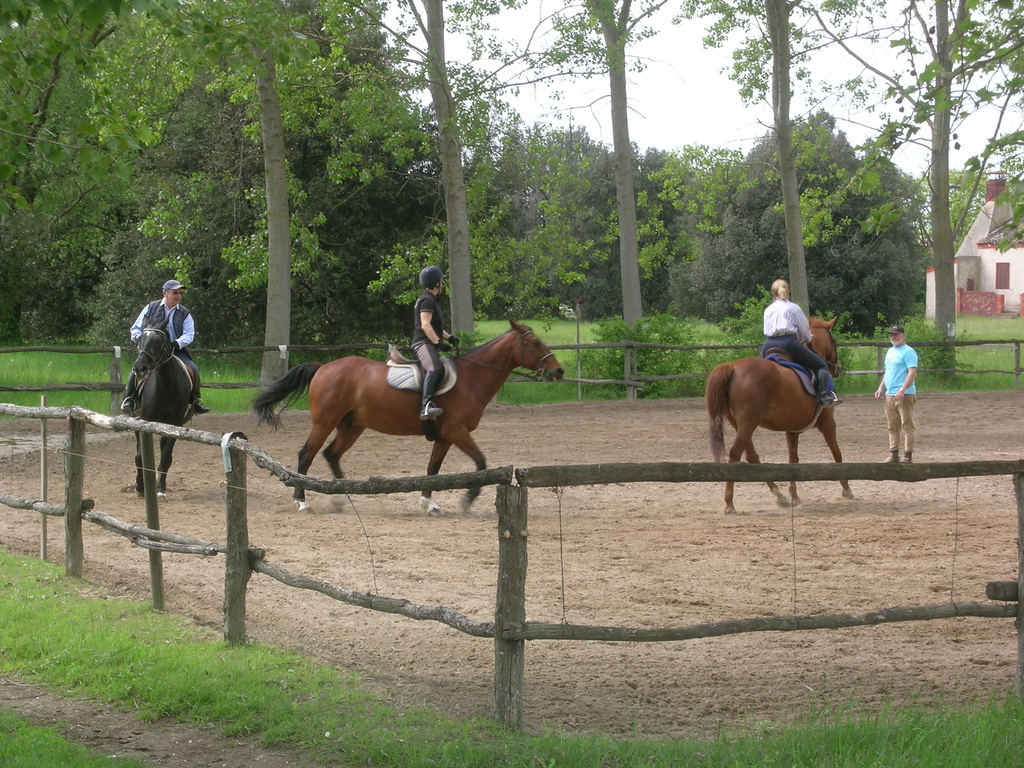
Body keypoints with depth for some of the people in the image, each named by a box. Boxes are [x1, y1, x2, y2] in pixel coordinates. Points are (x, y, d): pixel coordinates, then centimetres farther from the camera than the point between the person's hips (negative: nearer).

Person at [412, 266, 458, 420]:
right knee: (434, 368, -34)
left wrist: (449, 337, 19)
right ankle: (427, 405, -52)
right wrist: (438, 342, -24)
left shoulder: (432, 300, 25)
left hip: (430, 344, 12)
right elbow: (425, 325, -19)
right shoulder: (427, 300, -8)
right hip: (423, 343, -12)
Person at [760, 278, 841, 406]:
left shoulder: (768, 310, 19)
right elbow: (805, 331, 12)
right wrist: (808, 340, 34)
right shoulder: (794, 308, 9)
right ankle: (825, 396, -16)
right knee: (821, 365, 3)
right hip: (789, 343, -4)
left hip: (769, 345, 4)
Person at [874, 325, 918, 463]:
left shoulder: (908, 352, -9)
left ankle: (908, 455, -5)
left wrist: (902, 390, -26)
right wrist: (881, 388, 17)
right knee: (892, 427, 12)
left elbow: (912, 372, -18)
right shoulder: (890, 351, 19)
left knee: (907, 426, -6)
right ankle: (893, 454, 17)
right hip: (890, 395, 9)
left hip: (904, 395, -9)